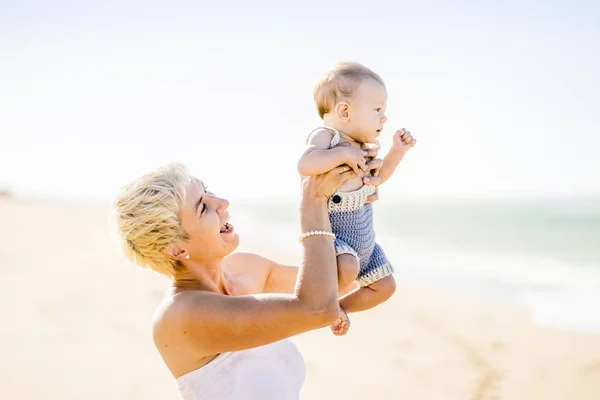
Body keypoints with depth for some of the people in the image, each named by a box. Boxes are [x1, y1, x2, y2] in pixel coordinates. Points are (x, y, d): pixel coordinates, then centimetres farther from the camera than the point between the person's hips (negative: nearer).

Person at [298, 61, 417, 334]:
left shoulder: (361, 145, 7)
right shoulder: (324, 136, -18)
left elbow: (377, 177, 23)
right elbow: (305, 165, -39)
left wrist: (397, 152, 10)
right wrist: (343, 153, -33)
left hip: (362, 239, 9)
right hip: (328, 232, -9)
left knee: (384, 286, 14)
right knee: (347, 269, -37)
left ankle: (339, 308, 33)